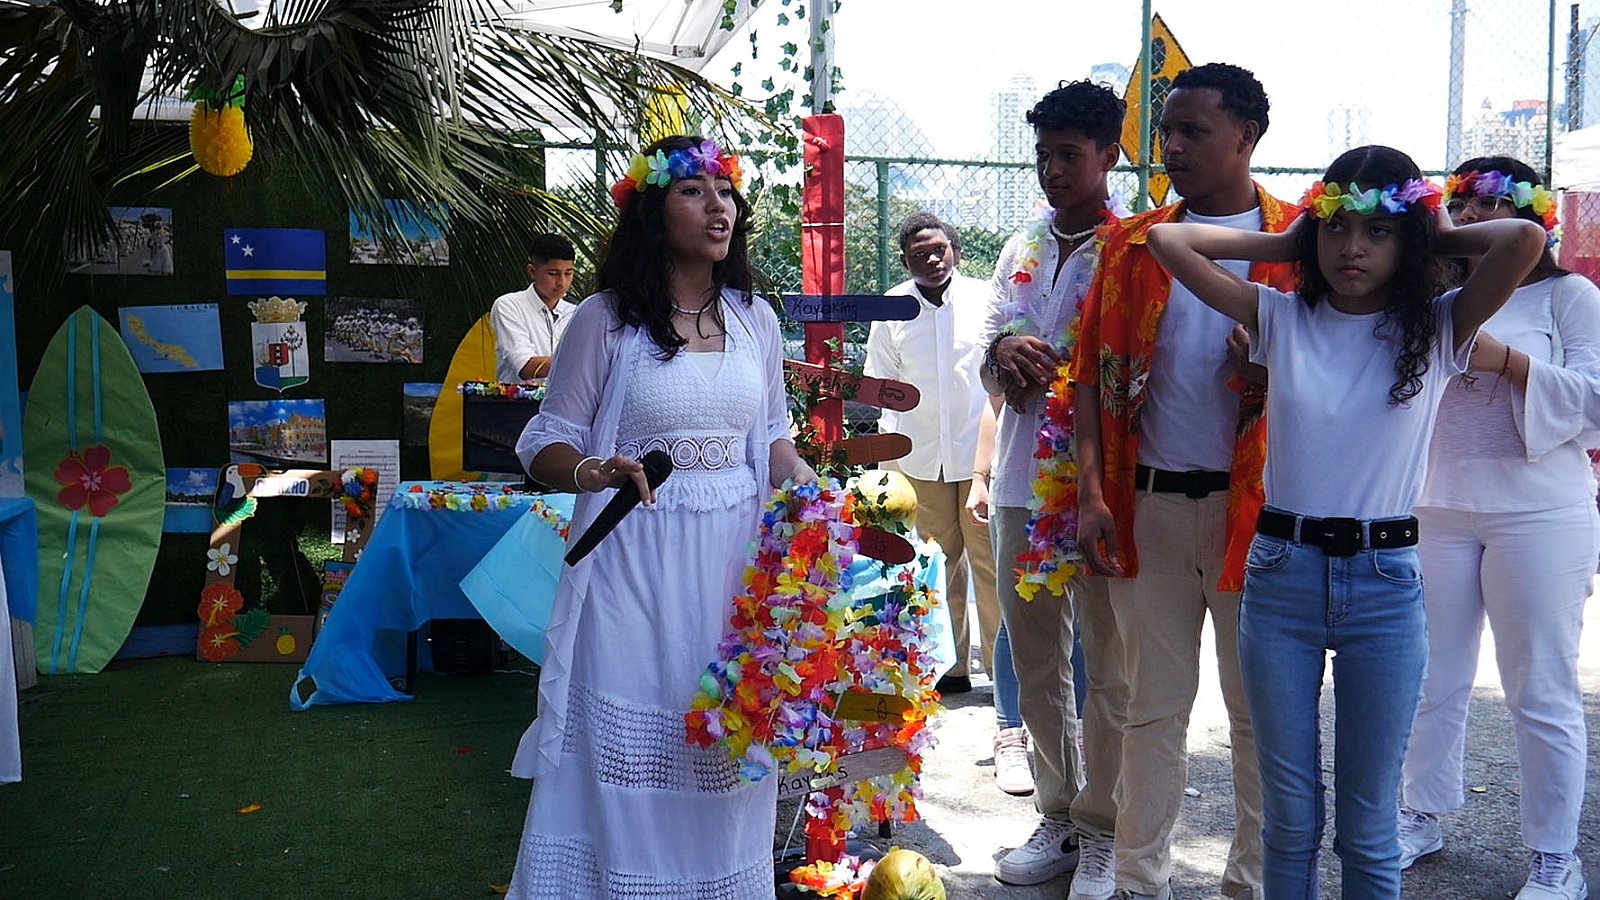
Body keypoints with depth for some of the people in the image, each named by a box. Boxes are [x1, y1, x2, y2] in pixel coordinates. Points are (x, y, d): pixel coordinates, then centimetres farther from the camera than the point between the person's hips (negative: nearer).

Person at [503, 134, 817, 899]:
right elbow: (547, 443, 0)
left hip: (737, 559, 4)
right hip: (636, 561, -3)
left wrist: (800, 481, -1)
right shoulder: (603, 321, -4)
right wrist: (591, 473, -20)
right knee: (626, 747, 0)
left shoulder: (755, 320, 8)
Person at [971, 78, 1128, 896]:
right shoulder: (1021, 248, 15)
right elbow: (988, 354, 14)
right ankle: (1057, 818, 28)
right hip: (1022, 481, 6)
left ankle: (1103, 830, 18)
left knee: (1108, 666, 4)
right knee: (1035, 661, 14)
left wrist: (1056, 369, -18)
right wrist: (1004, 352, -8)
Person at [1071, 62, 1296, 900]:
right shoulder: (1131, 243, 7)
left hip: (1253, 504, -2)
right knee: (1153, 703, 11)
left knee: (1260, 706, 9)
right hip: (1149, 501, 2)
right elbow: (1094, 371, 5)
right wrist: (1091, 490, -4)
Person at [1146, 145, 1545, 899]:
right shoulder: (1281, 319, 1)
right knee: (1288, 817, 12)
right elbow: (1167, 240, -4)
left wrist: (1441, 237, -1)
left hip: (1384, 584, -1)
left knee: (1367, 824, 10)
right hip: (1281, 574, 1)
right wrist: (1283, 243, 2)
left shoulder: (1439, 329, -1)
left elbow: (1526, 239, -18)